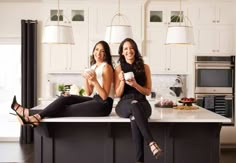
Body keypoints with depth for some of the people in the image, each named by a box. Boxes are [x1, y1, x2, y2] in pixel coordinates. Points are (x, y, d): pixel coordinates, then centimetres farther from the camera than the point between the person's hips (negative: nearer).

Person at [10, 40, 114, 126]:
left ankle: (37, 117, -11)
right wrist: (86, 79, -5)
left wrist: (95, 81, -26)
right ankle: (35, 115, -14)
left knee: (67, 110, -15)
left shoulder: (106, 67, -11)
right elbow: (88, 93, 10)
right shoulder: (93, 67, 14)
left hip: (103, 104, -7)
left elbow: (104, 96, -16)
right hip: (95, 100, 7)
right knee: (66, 98, -10)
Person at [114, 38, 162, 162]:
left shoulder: (144, 67, 9)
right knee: (134, 105, -39)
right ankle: (151, 142, -47)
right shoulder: (118, 69, 9)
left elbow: (148, 92, 7)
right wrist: (122, 81, -12)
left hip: (142, 103, 0)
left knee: (134, 117, -37)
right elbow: (118, 94, 7)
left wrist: (135, 84, -12)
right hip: (124, 104, 0)